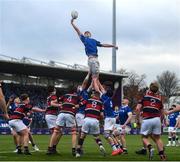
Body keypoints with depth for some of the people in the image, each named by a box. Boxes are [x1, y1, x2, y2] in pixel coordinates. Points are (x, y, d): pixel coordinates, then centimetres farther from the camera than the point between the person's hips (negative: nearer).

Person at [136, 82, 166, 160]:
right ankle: (162, 155, 1)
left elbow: (138, 109, -3)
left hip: (146, 120, -3)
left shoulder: (145, 96, 3)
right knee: (157, 138, 13)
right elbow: (162, 112, 16)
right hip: (156, 119, 3)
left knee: (144, 137, 12)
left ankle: (150, 148, -15)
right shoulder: (159, 98, 12)